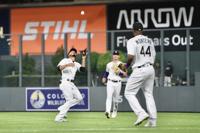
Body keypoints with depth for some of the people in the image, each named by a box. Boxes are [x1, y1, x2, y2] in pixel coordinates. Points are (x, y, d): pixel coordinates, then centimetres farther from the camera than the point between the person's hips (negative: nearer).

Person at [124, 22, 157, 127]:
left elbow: (131, 56, -19)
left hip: (139, 70, -7)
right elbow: (153, 56, 12)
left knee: (129, 93, 3)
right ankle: (152, 120, 5)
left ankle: (141, 113, -14)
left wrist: (127, 64, -1)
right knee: (149, 94, 12)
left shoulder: (132, 41, -8)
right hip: (150, 69, 7)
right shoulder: (150, 41, 13)